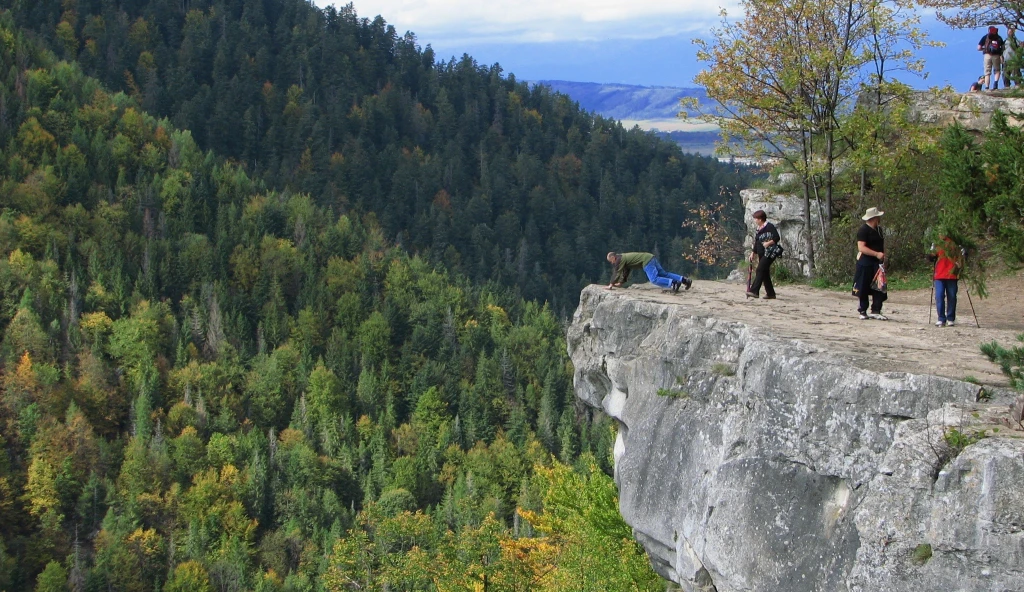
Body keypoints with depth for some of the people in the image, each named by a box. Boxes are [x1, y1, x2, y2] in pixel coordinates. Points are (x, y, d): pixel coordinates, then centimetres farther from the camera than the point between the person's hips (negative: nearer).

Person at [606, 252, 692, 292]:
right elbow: (626, 271, 34)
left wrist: (612, 284, -1)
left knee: (654, 279, -19)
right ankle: (683, 280, 5)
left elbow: (617, 272, -7)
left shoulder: (620, 260, -4)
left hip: (646, 262, -9)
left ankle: (672, 283, -32)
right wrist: (621, 282, 34)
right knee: (664, 274, 10)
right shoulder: (623, 257, 25)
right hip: (651, 258, 9)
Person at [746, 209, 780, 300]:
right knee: (764, 273, 8)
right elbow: (756, 243, 20)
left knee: (760, 269, -19)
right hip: (761, 254, 9)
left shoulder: (770, 227, -8)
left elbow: (777, 238, -12)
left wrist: (769, 243, -25)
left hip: (770, 253, -9)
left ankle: (754, 291, -27)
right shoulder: (758, 230, 17)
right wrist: (753, 253, 11)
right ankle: (770, 293, 14)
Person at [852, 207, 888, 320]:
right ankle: (863, 311, 11)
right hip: (866, 264, -8)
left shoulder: (878, 230, 15)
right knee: (864, 289, 2)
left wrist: (883, 255, 10)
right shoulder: (863, 230, -13)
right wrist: (877, 254, -25)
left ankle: (876, 311, 2)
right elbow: (861, 247, -21)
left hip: (877, 263, 8)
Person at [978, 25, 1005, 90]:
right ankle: (995, 82, -10)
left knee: (987, 72, 5)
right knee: (997, 70, 16)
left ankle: (986, 88, -4)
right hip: (996, 56, 0)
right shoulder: (999, 38, 14)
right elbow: (1003, 47, 9)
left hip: (987, 55, 0)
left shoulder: (985, 37, 10)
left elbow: (979, 48, 5)